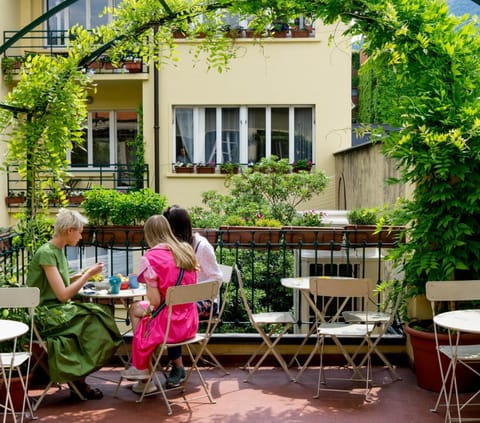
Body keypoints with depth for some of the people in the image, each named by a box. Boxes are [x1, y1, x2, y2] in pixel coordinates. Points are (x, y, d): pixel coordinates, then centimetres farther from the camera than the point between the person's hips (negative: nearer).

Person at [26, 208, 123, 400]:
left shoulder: (58, 251, 12)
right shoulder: (46, 253, -16)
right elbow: (63, 294, -19)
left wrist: (82, 274, 11)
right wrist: (88, 275, -12)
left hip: (58, 309, 9)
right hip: (45, 314, -9)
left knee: (101, 314, -12)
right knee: (90, 323, -23)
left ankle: (78, 378, -8)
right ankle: (77, 380, -5)